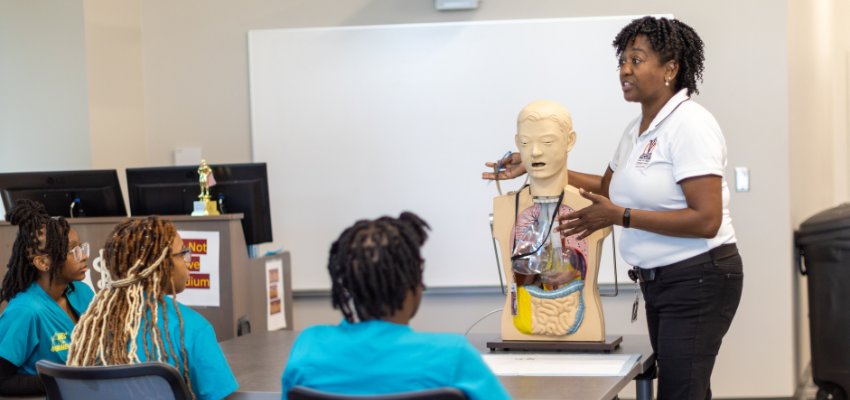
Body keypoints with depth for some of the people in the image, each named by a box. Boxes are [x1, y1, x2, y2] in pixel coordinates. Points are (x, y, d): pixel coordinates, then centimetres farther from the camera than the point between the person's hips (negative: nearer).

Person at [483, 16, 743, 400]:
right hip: (658, 279, 9)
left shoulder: (690, 124, -15)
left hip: (698, 278, -9)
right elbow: (609, 185, 29)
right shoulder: (637, 129, 13)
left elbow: (706, 220, -21)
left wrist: (620, 216, -20)